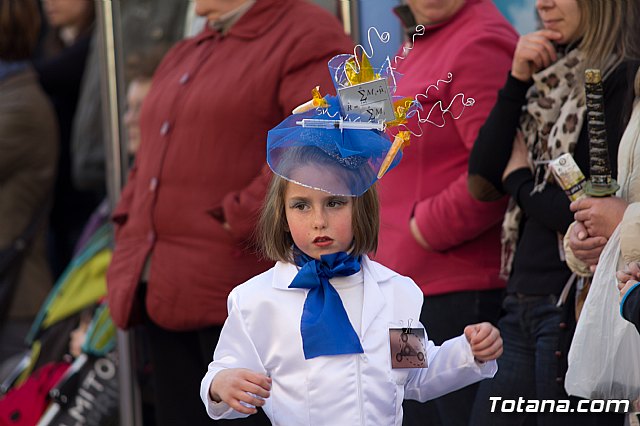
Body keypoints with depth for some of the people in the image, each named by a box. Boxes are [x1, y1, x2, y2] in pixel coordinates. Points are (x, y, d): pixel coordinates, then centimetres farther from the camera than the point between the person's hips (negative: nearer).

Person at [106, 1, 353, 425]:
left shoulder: (308, 40, -7)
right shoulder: (184, 56, 23)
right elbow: (149, 160, 30)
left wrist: (239, 221, -21)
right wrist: (129, 233, 14)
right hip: (167, 295, 9)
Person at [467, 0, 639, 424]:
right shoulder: (551, 78, 13)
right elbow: (483, 181, 5)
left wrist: (520, 179, 1)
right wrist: (518, 82, -2)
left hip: (574, 309, -8)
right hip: (523, 305, 8)